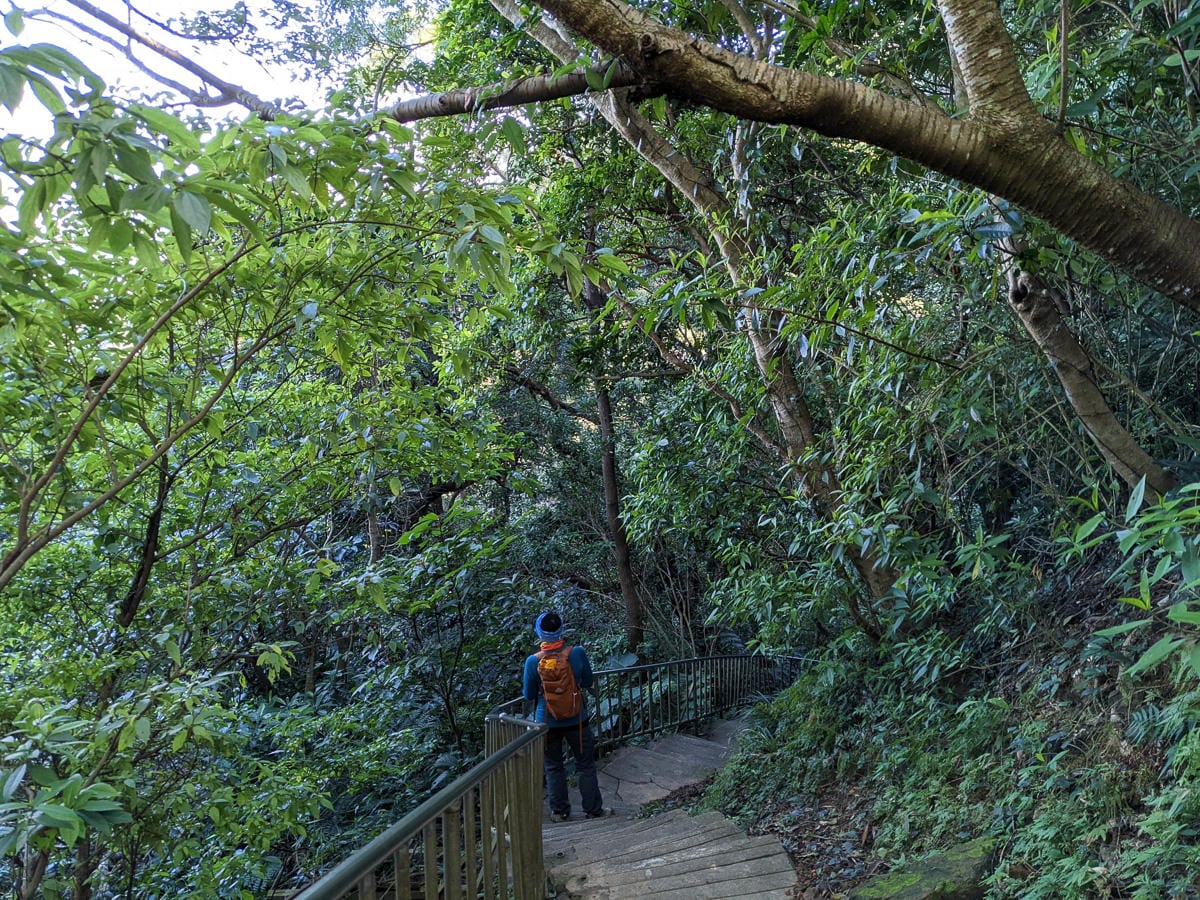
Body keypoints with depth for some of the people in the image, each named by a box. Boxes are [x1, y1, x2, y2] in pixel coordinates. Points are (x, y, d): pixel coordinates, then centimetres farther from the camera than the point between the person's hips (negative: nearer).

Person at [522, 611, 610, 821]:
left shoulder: (533, 662, -17)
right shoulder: (577, 653, -16)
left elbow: (529, 695, -5)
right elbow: (588, 682, 1)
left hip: (548, 722, 0)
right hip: (576, 720, 0)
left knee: (553, 767, 16)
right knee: (586, 765, 14)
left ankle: (559, 811, 24)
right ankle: (593, 809, 23)